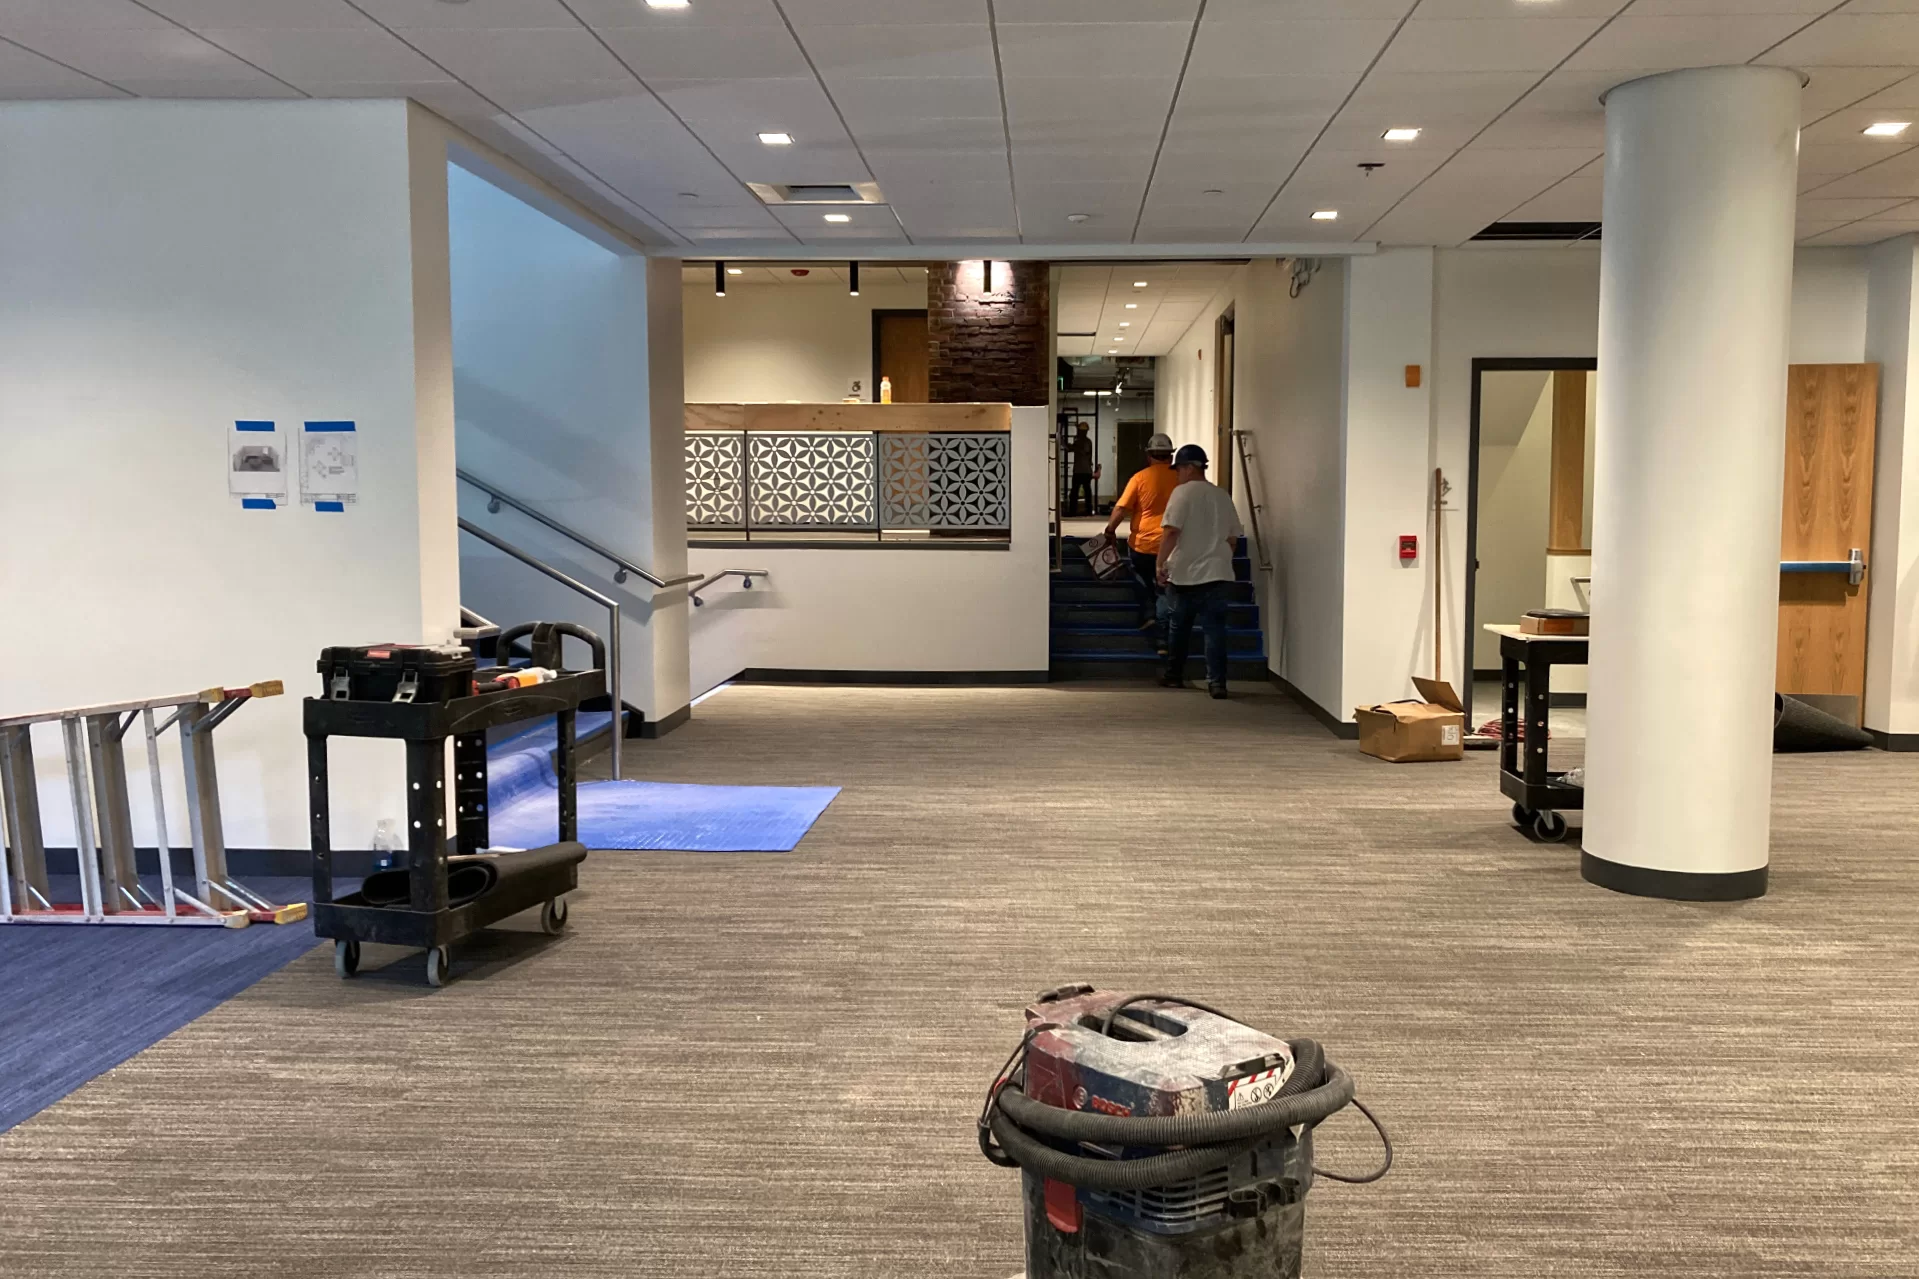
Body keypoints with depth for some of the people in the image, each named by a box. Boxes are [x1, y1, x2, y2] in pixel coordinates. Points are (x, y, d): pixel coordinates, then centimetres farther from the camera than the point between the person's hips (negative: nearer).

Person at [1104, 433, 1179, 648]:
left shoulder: (1140, 477, -8)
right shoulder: (1180, 478, -1)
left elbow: (1121, 508, -10)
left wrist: (1109, 529, 2)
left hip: (1142, 542, -1)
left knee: (1142, 579, 28)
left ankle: (1148, 615, 16)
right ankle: (1163, 640, 3)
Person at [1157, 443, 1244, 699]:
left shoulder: (1183, 492, -8)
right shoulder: (1223, 496, 10)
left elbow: (1171, 531, -17)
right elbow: (1233, 539, 14)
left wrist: (1161, 564, -10)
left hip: (1185, 573, -3)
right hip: (1218, 574, 3)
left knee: (1180, 627, 14)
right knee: (1215, 629, 0)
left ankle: (1174, 675, 25)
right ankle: (1217, 682, -10)